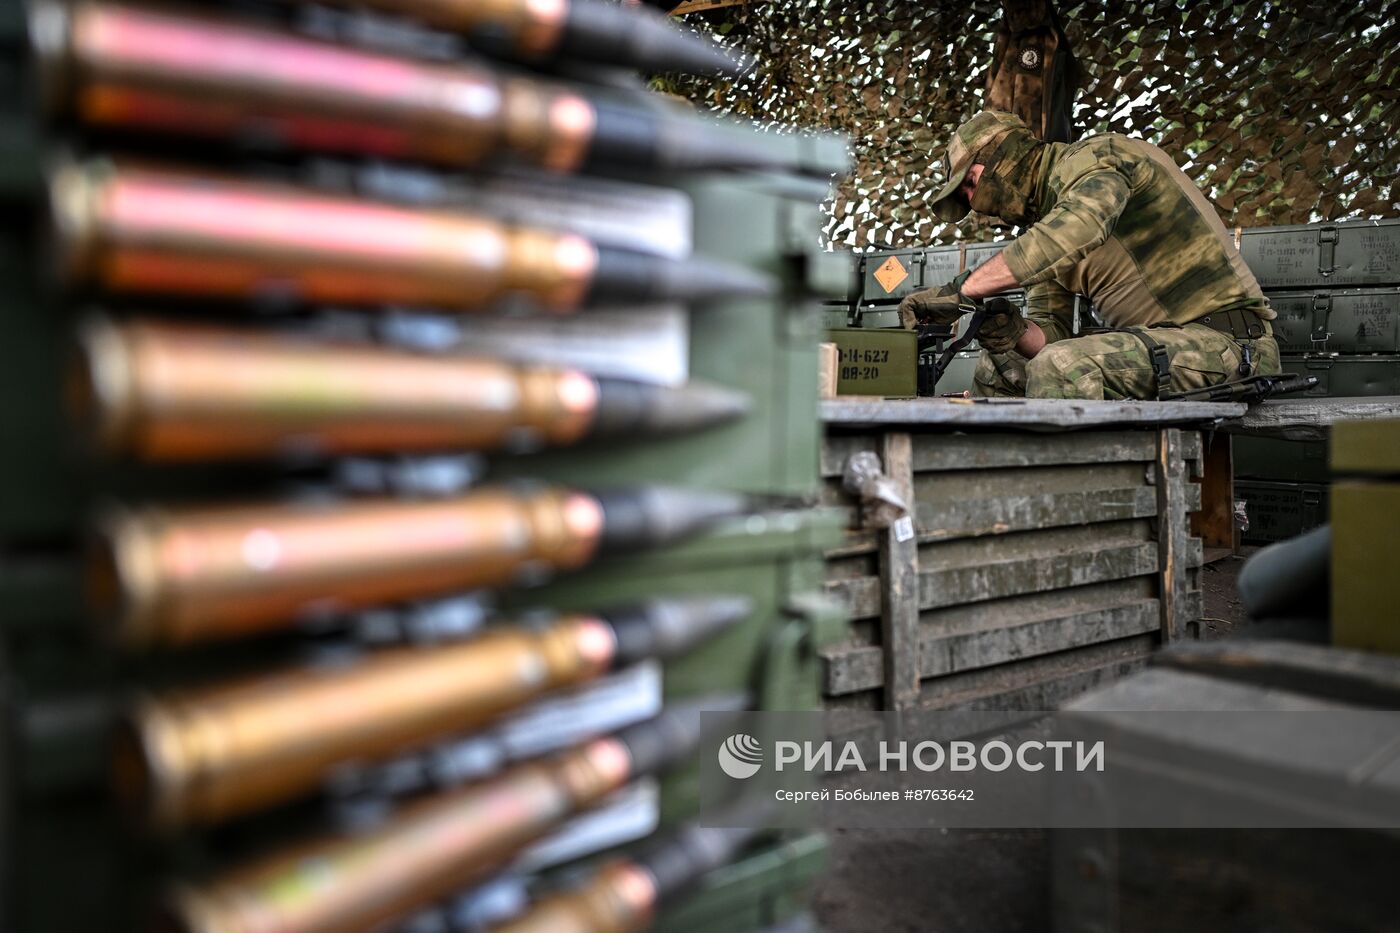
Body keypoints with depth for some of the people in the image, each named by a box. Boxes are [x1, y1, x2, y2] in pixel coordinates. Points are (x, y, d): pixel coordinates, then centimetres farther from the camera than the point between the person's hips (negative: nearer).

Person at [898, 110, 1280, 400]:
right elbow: (1051, 332, 11)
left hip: (1226, 343, -9)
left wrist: (962, 289, -33)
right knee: (998, 369, 9)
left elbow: (1078, 227, -33)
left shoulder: (1095, 157, -9)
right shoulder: (1044, 224, 17)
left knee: (1061, 369, -31)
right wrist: (1014, 332, -13)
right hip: (1162, 344, 9)